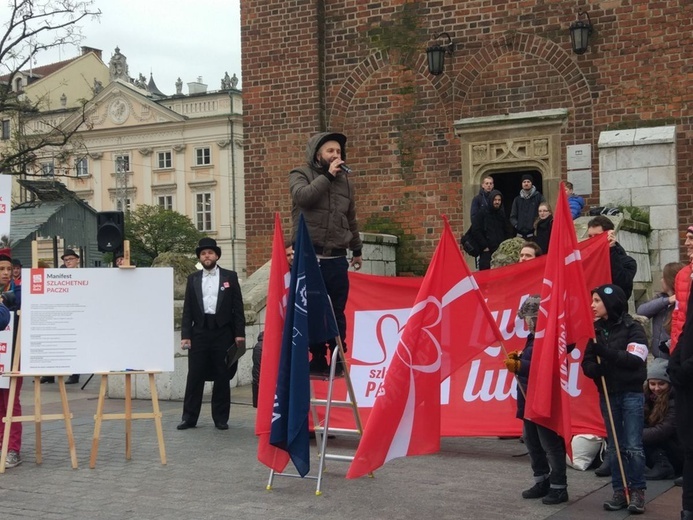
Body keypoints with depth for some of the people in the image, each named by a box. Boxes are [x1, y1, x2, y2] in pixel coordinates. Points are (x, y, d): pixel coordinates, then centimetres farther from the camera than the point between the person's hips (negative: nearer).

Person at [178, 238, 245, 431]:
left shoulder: (230, 277, 6)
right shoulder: (193, 279, 10)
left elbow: (237, 307, 3)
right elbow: (187, 310, 7)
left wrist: (239, 333, -4)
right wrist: (185, 335, -2)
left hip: (223, 332, -1)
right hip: (199, 332, 1)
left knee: (222, 377, 3)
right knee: (194, 376, 2)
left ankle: (221, 418, 11)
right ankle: (189, 417, 8)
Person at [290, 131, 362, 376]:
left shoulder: (345, 181, 15)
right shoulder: (301, 174, 3)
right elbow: (303, 196, -20)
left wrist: (356, 249, 27)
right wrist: (328, 176, -15)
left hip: (336, 258, 4)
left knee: (337, 312, 5)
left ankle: (338, 360, 12)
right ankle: (317, 359, 7)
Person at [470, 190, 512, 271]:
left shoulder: (502, 214, 17)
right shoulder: (482, 213, 1)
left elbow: (507, 232, 23)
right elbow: (475, 231, -6)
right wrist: (484, 246, -10)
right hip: (487, 251, -4)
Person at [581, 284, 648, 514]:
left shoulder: (633, 328, -6)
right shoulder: (595, 330, 6)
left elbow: (635, 360, -18)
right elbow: (587, 363, 4)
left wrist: (605, 352, -26)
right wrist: (596, 368, -19)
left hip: (631, 393, -5)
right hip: (607, 394, 5)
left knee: (633, 446, -5)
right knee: (613, 446, 8)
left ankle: (637, 491, 3)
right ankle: (620, 491, 14)